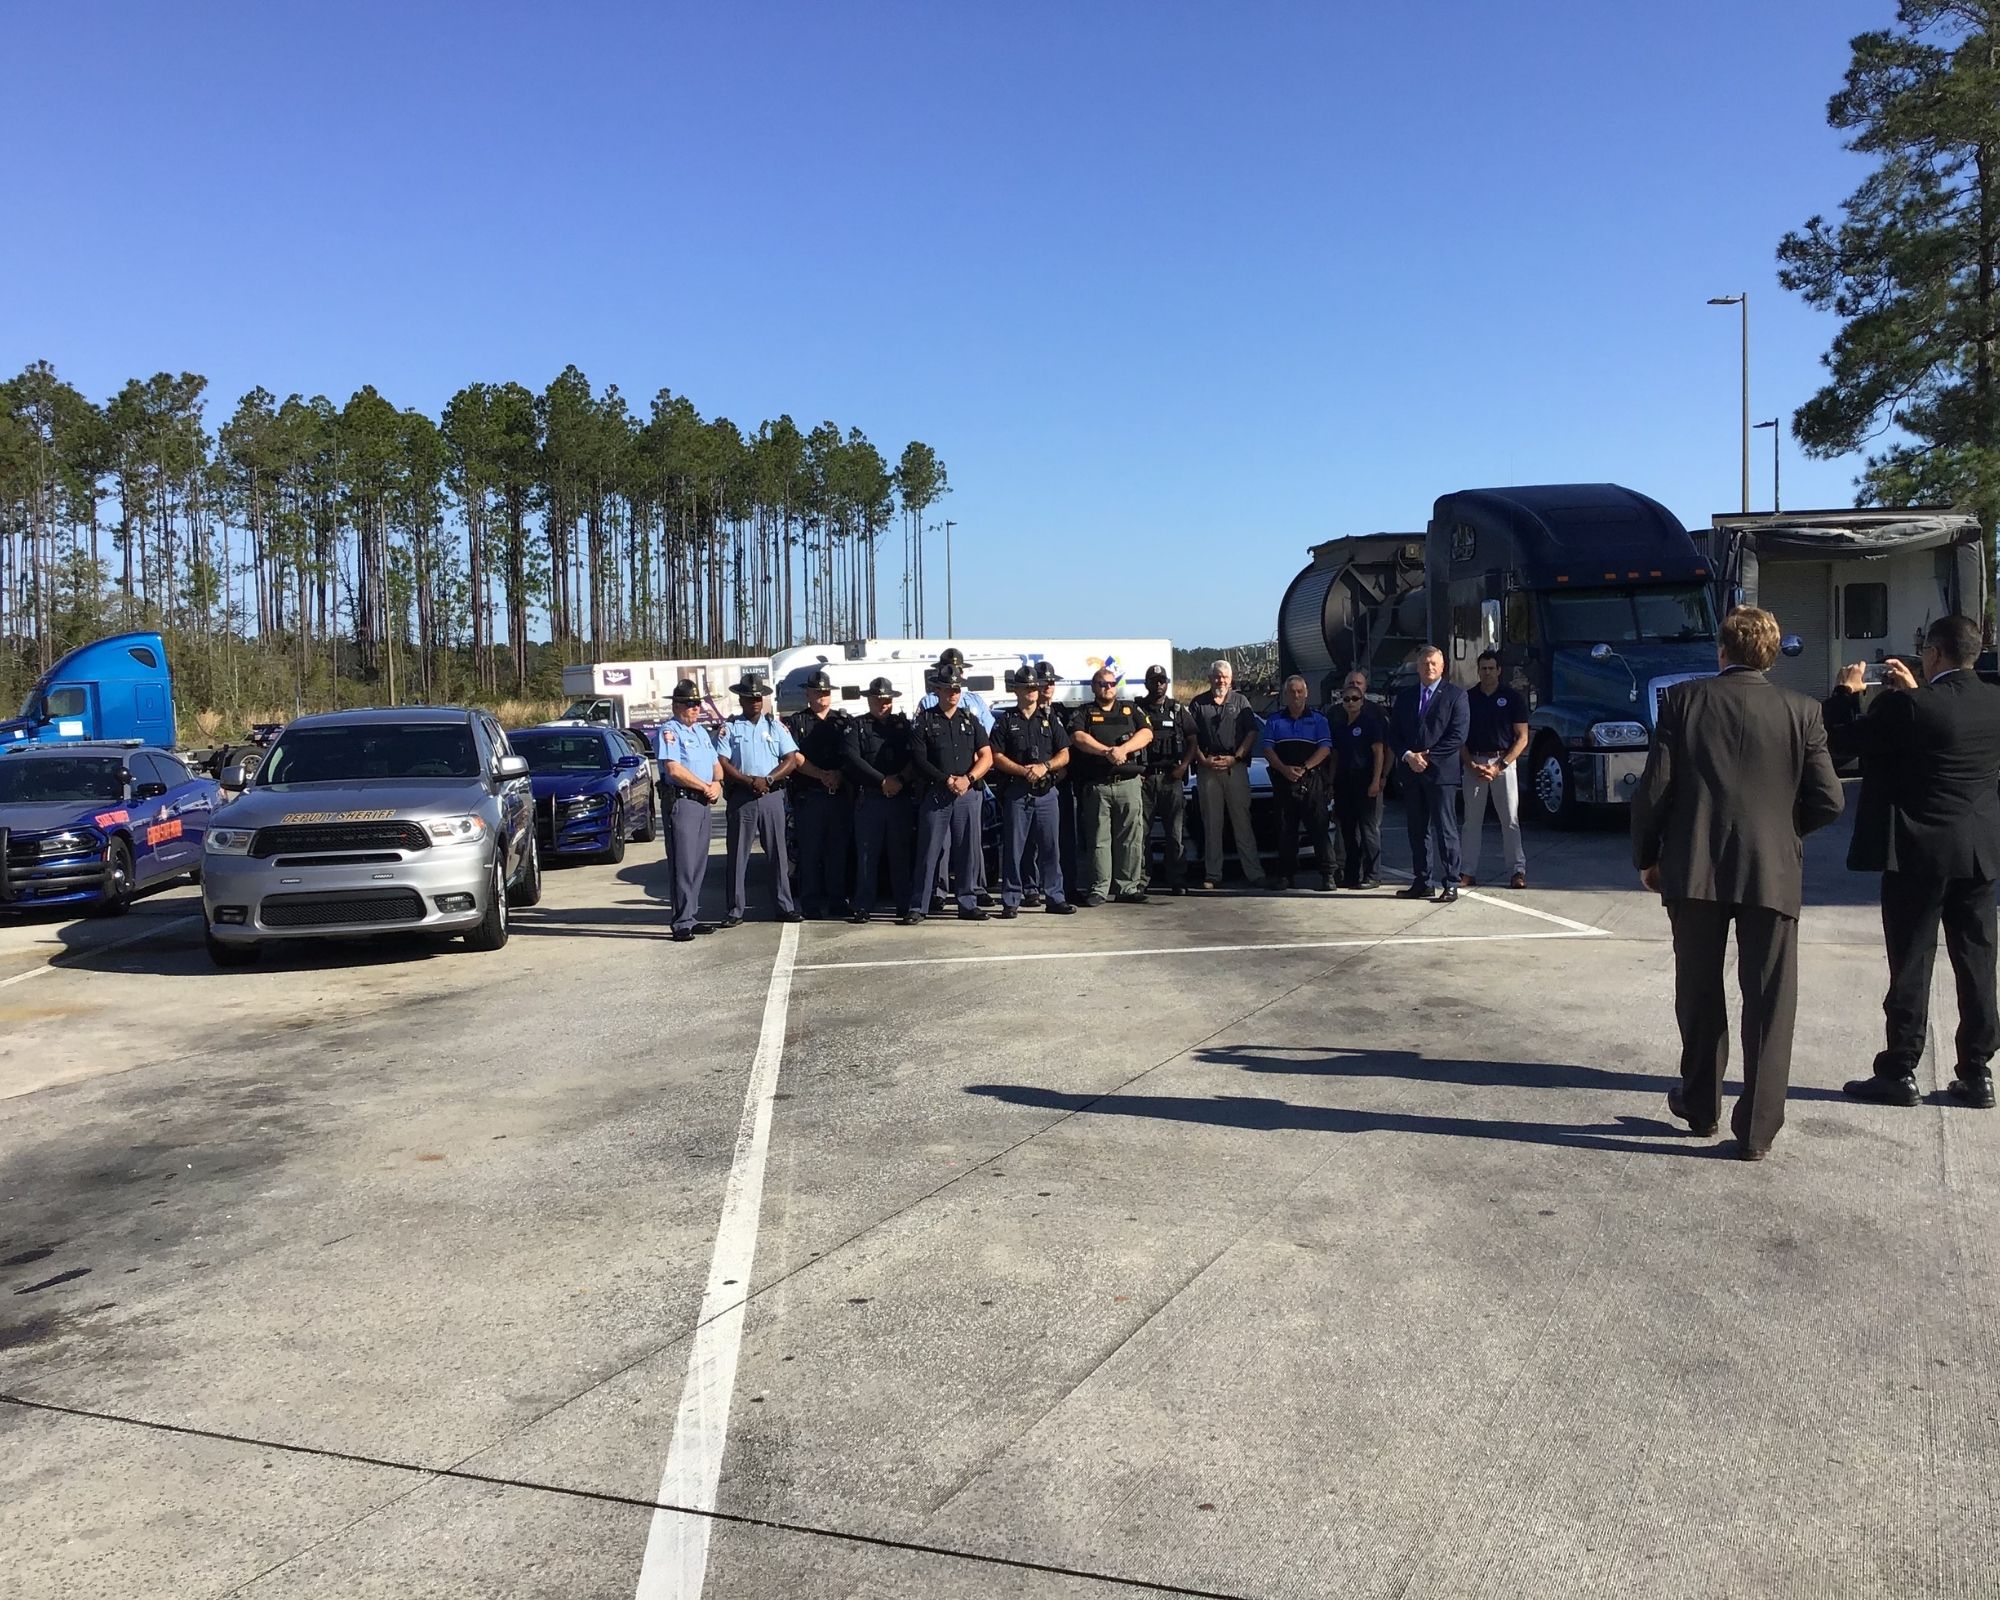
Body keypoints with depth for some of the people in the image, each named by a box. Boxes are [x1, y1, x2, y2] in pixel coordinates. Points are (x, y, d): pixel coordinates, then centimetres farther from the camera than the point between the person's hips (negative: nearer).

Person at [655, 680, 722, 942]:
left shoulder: (701, 731, 20)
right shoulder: (668, 731, -7)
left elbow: (716, 764, 22)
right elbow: (674, 770, -18)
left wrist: (717, 783, 0)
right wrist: (706, 787, -11)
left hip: (703, 803, 8)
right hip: (680, 801, -8)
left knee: (699, 865, 10)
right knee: (683, 866, -9)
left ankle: (691, 917, 17)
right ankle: (682, 923, -8)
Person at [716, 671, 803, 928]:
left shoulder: (776, 726, 11)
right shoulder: (730, 728, 7)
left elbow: (791, 760, 4)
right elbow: (722, 762, -3)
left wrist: (768, 780, -11)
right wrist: (749, 781, -15)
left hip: (772, 795, 1)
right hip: (741, 797, -1)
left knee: (778, 853, 3)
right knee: (738, 855, 1)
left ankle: (785, 906, 8)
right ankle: (736, 909, 5)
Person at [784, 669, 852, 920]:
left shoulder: (845, 721, 14)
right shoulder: (795, 722, 8)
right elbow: (794, 757, -4)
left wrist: (839, 775, -12)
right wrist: (821, 775, -14)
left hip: (841, 795, 2)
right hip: (808, 796, -2)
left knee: (838, 851, 3)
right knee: (809, 851, -1)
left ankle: (837, 901, 10)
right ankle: (810, 903, 4)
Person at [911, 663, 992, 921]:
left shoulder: (970, 720, 13)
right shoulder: (924, 721, 5)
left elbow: (987, 756, 8)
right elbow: (919, 760, -3)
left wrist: (968, 779, -8)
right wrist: (946, 780, -11)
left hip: (969, 794, 3)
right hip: (935, 794, -3)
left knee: (969, 850, 3)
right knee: (929, 850, -2)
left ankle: (968, 903, 10)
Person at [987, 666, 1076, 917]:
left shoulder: (1049, 720, 14)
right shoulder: (1005, 721, 5)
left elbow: (1064, 755, 10)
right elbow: (996, 756, -1)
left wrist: (1044, 767, -9)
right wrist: (1023, 771, -13)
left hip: (1046, 792, 3)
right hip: (1016, 792, -2)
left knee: (1050, 847, 4)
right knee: (1013, 848, -1)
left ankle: (1054, 897, 10)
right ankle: (1011, 901, 3)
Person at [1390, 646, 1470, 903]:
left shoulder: (1455, 695, 0)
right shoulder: (1405, 697, 15)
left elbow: (1458, 736, -8)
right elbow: (1394, 734, 11)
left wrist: (1427, 757, -12)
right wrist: (1408, 756, -7)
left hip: (1441, 772, -5)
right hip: (1412, 774, 5)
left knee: (1445, 830, -3)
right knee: (1418, 831, 8)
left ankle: (1450, 884, 0)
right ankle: (1421, 882, 14)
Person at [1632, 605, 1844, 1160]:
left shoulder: (1683, 700, -2)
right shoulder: (1802, 712, 0)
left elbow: (1653, 790, -6)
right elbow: (1828, 801, -2)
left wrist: (1646, 858, 7)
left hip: (1694, 870, 0)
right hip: (1772, 872, 0)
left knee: (1698, 994, 15)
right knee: (1768, 1004, 7)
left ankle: (1700, 1107, 28)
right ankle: (1756, 1130, 10)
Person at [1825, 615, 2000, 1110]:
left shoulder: (1906, 706, -18)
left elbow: (1839, 741, -10)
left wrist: (1847, 692, 5)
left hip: (1919, 851, -6)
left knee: (1911, 966, 1)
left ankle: (1899, 1073, 8)